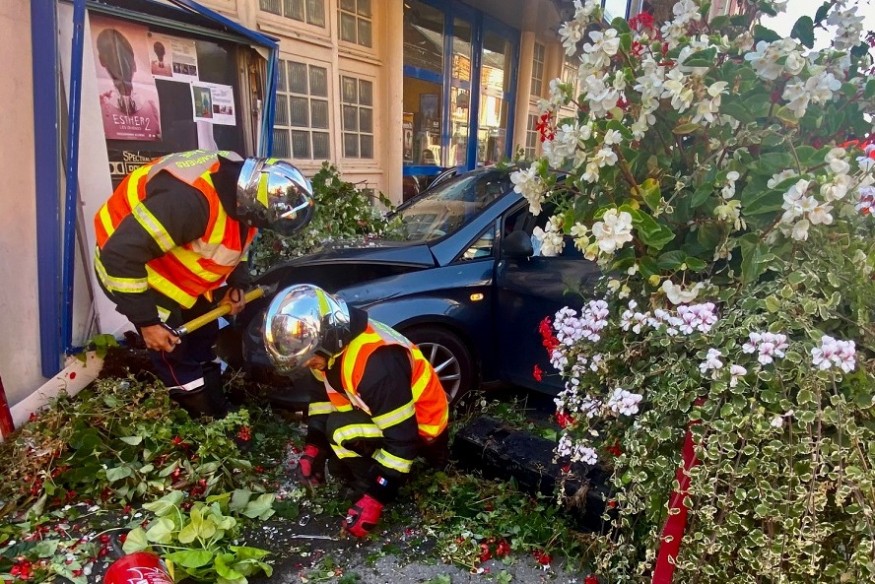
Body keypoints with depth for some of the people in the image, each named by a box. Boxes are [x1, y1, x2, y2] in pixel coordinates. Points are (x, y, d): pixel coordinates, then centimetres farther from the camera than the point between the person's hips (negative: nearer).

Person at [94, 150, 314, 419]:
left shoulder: (243, 184, -14)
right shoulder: (190, 199, -41)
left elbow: (237, 237, 8)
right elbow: (120, 256, -35)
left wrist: (236, 284, -1)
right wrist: (147, 321, -28)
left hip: (178, 263, 8)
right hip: (127, 262, -8)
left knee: (204, 338, 14)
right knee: (174, 352, -5)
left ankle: (218, 413, 30)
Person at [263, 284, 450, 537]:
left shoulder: (376, 362, -37)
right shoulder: (330, 344, -11)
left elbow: (402, 438, -31)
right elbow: (321, 393, 6)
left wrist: (376, 496, -24)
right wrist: (314, 446, -2)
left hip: (421, 426, -8)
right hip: (379, 412, 8)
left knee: (341, 430, -26)